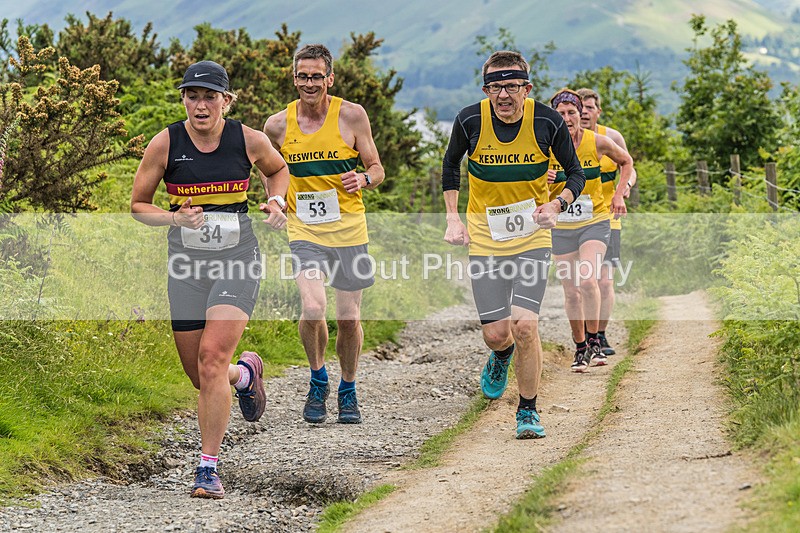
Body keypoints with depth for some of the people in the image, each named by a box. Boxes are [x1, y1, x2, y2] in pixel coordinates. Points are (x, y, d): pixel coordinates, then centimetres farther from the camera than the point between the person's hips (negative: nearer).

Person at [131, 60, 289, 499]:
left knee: (212, 358, -20)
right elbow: (138, 205, 4)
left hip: (238, 261, -2)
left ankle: (208, 468, -13)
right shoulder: (165, 143, -4)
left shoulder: (250, 140, -3)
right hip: (187, 263, 2)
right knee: (200, 376, 7)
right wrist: (176, 218, -15)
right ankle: (246, 373, 45)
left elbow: (278, 170, 20)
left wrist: (275, 203, 0)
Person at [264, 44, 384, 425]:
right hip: (304, 229, 0)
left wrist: (364, 179, -20)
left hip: (348, 226, 0)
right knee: (313, 308, -20)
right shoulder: (278, 125, 0)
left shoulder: (351, 115, -5)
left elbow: (376, 169, 2)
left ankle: (348, 391, 29)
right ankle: (318, 380, 7)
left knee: (348, 318, 5)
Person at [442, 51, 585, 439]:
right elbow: (451, 163, 10)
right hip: (485, 238, 1)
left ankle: (528, 410, 5)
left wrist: (557, 205, -17)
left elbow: (576, 173, 2)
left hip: (532, 236, -1)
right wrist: (452, 217, 2)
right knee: (496, 334, -1)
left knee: (524, 325, -15)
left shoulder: (548, 122, -13)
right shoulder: (470, 120, -11)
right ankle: (501, 358, 39)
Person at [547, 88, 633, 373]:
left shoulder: (597, 142, -7)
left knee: (587, 280, -22)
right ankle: (580, 349, 20)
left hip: (595, 221, -1)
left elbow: (626, 162, 12)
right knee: (571, 291, 3)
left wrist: (618, 194, 1)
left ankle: (594, 341, -4)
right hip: (561, 226, 1)